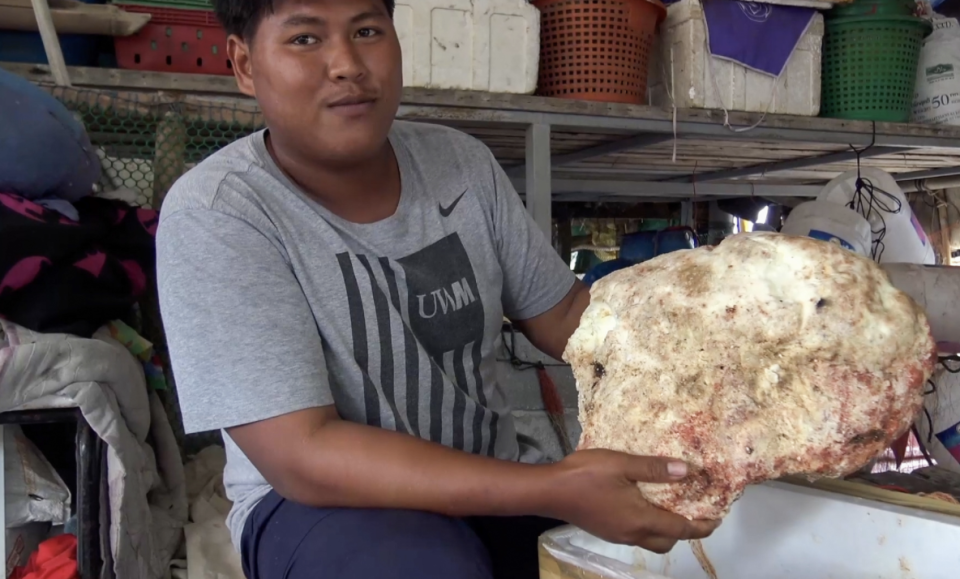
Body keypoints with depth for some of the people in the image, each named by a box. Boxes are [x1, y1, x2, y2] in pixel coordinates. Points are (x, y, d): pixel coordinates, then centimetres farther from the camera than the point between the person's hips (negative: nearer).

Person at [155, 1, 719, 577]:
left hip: (496, 482, 5)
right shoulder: (215, 214, -19)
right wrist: (554, 489, -33)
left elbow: (563, 315, 5)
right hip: (321, 503, -4)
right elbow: (302, 455, -25)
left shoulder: (462, 162, -2)